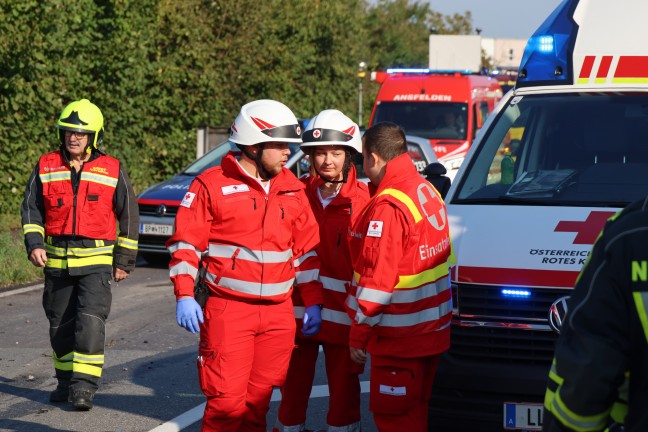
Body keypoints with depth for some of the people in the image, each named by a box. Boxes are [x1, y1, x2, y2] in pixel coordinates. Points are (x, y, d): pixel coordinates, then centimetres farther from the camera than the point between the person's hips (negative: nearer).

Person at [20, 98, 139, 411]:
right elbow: (31, 208, 7)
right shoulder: (46, 167, 4)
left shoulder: (112, 171, -1)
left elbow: (129, 217, 5)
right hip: (57, 259, 3)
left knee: (90, 322, -16)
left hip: (97, 260, -3)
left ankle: (84, 385, -12)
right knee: (60, 325, 12)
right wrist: (34, 244, -9)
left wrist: (124, 261, 4)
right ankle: (66, 381, 27)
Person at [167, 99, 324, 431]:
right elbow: (186, 243, -3)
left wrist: (313, 303, 13)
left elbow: (307, 249, 17)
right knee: (226, 400, -8)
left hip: (278, 313, 5)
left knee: (258, 399, 8)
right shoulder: (212, 184, -3)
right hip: (228, 310, -4)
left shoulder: (292, 189, 12)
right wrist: (184, 296, -13)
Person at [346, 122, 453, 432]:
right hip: (431, 330, 9)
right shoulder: (428, 191, 8)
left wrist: (359, 334, -15)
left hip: (399, 337, -9)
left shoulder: (387, 207, -21)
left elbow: (377, 278, -22)